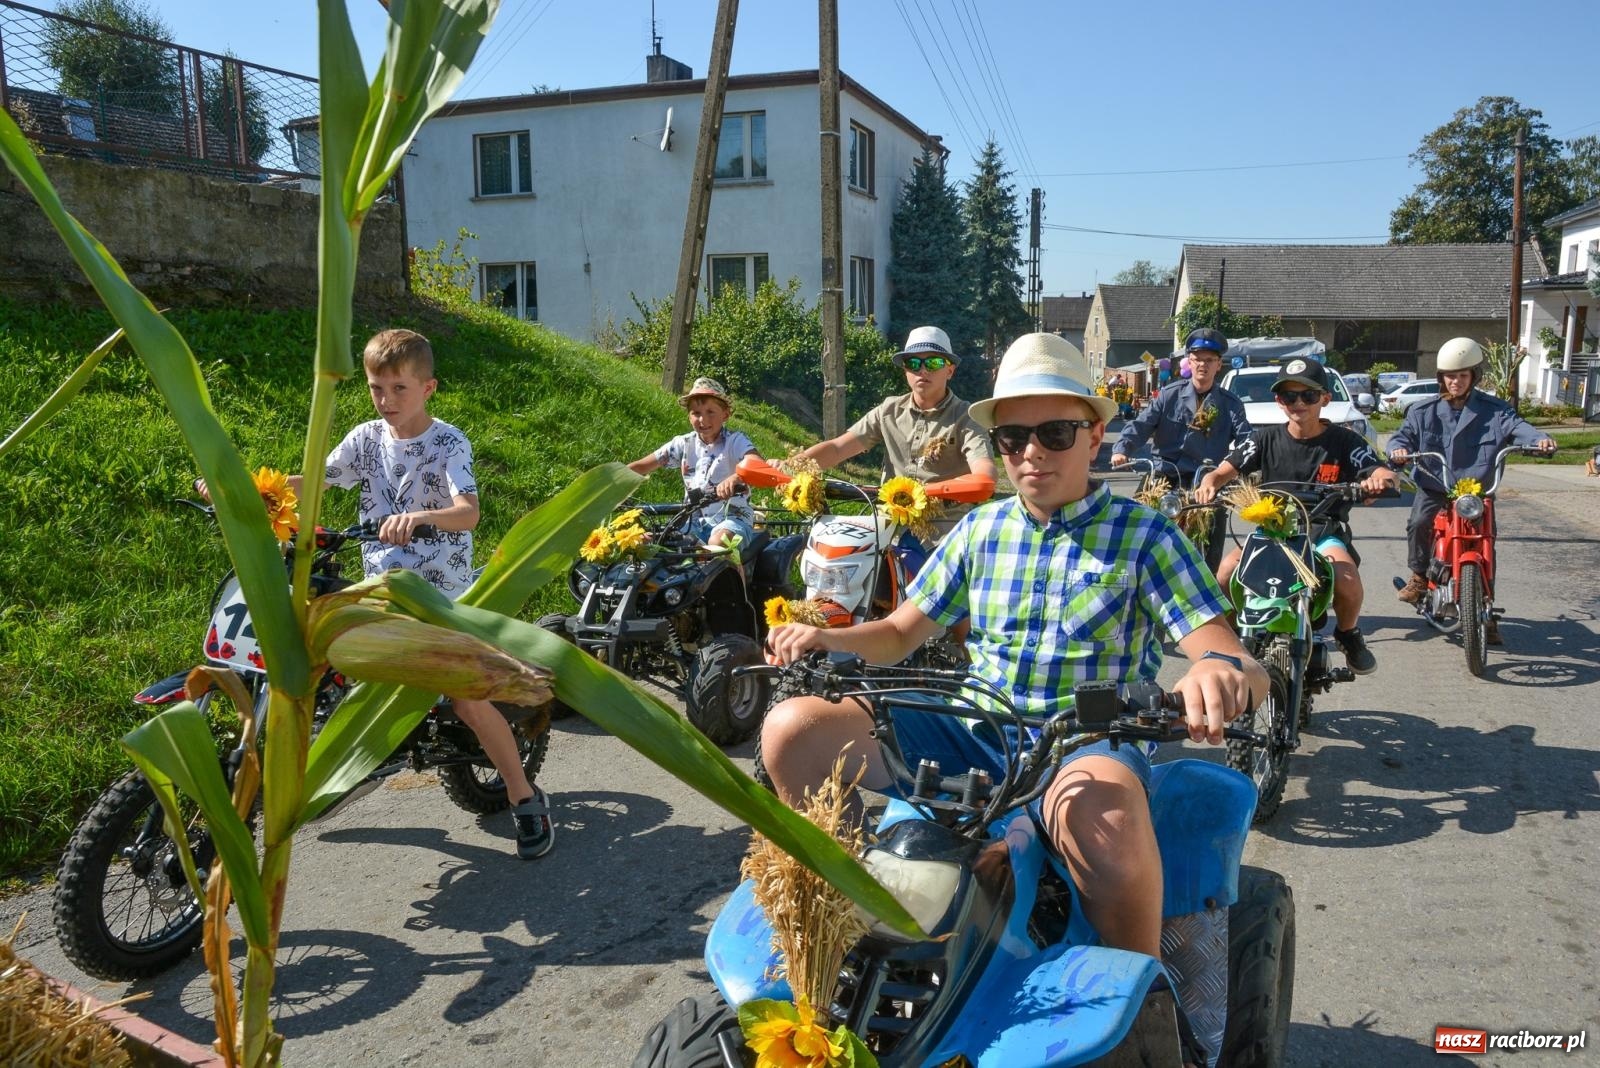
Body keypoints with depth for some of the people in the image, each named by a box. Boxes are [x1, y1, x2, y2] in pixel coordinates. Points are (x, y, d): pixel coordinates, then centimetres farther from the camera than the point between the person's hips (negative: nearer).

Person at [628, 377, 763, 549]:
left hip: (732, 518, -4)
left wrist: (734, 477, -49)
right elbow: (641, 466, 8)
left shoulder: (735, 441, -6)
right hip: (696, 521, 4)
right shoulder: (684, 443, 6)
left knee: (717, 543, -36)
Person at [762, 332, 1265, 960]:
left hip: (1083, 744, -3)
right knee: (792, 728, -15)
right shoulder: (979, 530, 13)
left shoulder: (1143, 536, 1)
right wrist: (828, 639, -4)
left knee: (1102, 809, -42)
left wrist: (1223, 670, -34)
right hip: (971, 735, 4)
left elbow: (1244, 667, -7)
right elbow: (900, 632, 18)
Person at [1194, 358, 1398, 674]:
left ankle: (1348, 634, 2)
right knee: (1225, 573, -26)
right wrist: (1209, 483, -25)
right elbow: (1225, 471, -1)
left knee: (1346, 574, -33)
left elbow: (1385, 475, -6)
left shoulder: (1344, 441, 0)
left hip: (1324, 531, -1)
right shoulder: (1267, 439, 5)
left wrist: (1380, 479, -31)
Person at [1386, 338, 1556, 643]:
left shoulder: (1493, 410, 1)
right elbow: (1403, 434, -1)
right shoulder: (1424, 412, 5)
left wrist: (1539, 438, -35)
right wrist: (1398, 448, -26)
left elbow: (1516, 425, -13)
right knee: (1418, 523, -28)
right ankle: (1419, 576, -2)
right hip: (1433, 489, 0)